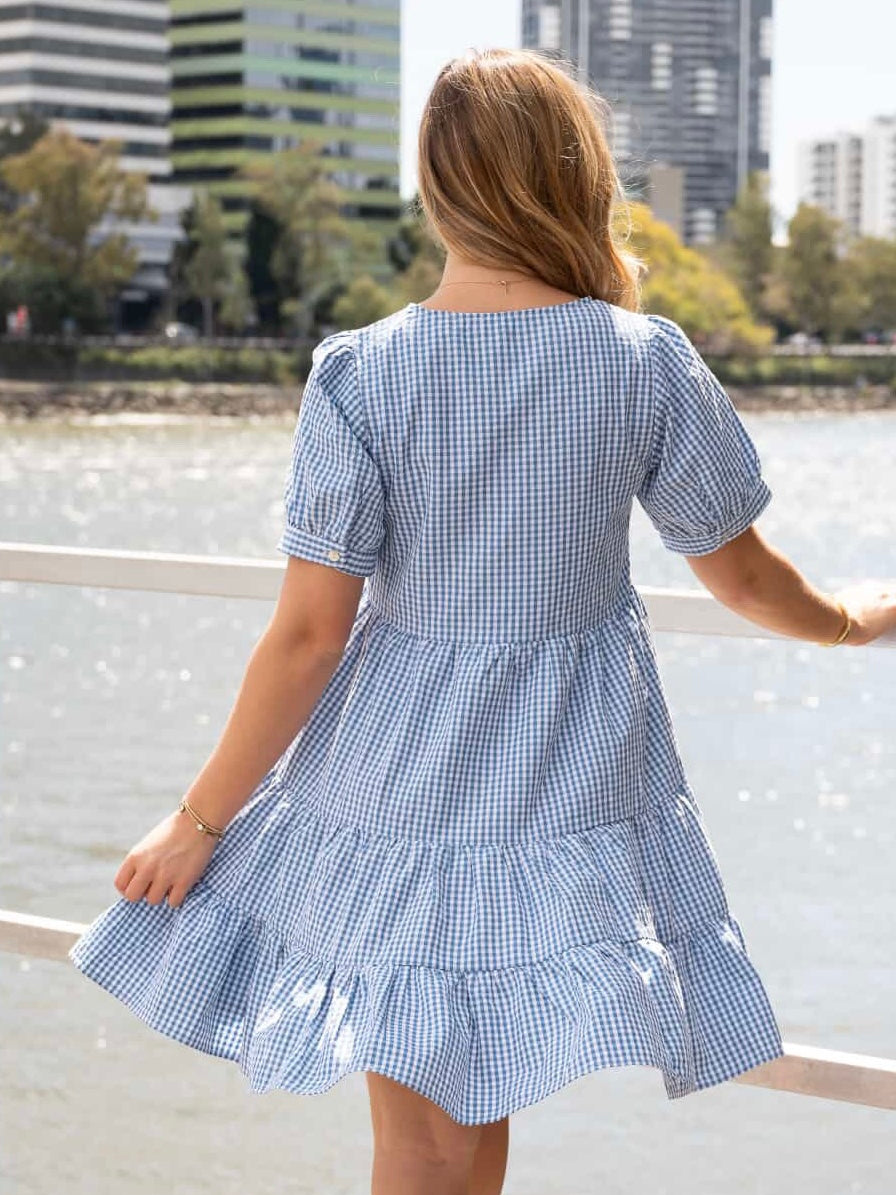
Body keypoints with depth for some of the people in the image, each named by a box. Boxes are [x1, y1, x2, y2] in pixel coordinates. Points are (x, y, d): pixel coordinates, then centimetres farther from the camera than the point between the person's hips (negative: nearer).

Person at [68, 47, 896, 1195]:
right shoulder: (646, 363, -8)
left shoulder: (358, 376, -12)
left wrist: (200, 821, 0)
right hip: (565, 782, 2)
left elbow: (307, 638, -11)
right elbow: (745, 577, 4)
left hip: (395, 773, -1)